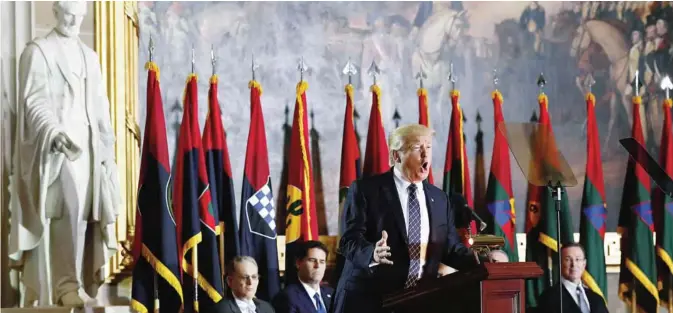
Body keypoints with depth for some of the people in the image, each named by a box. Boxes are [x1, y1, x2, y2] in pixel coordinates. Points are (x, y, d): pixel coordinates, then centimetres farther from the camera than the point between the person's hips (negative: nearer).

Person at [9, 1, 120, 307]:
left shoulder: (89, 56, 19)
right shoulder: (37, 51, -1)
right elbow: (33, 101, -11)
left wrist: (107, 145, 11)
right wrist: (54, 133, -27)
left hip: (87, 145, 6)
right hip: (54, 146, -6)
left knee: (82, 210, 1)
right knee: (71, 206, -20)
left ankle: (78, 281, 5)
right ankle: (66, 284, -17)